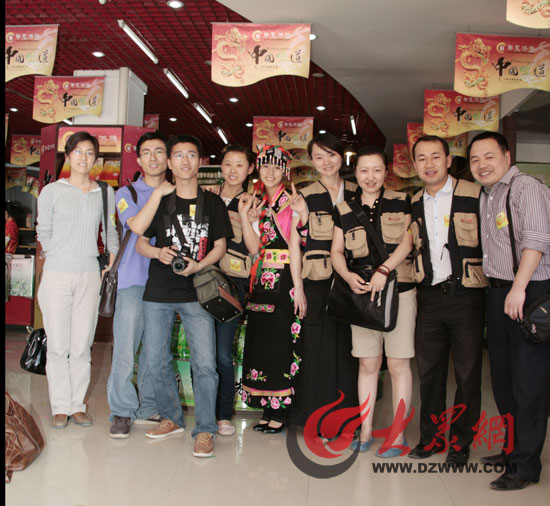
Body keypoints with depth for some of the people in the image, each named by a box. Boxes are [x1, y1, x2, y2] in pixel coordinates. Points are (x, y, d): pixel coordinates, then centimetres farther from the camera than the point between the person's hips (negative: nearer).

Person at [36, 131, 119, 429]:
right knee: (58, 345, 1)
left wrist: (111, 264, 5)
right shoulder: (52, 191, 4)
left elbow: (110, 232, 14)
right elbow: (44, 232, 7)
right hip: (57, 275, -1)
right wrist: (61, 260, 0)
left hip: (90, 276, 1)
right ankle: (60, 407, 13)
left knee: (82, 346, 4)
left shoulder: (105, 193, 9)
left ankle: (78, 405, 15)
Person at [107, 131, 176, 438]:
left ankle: (149, 408, 19)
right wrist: (158, 193, -12)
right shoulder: (128, 193, 6)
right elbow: (137, 226, -13)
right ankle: (123, 411, 9)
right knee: (126, 347, -4)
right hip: (134, 280, -2)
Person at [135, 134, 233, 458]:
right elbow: (140, 243, 10)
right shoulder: (159, 201, 10)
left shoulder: (213, 203, 6)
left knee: (205, 363, -9)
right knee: (155, 360, 7)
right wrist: (158, 252, -12)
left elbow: (220, 246, 4)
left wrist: (198, 266, -14)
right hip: (159, 291, 3)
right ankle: (172, 418, 26)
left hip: (197, 292, -2)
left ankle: (205, 430, 4)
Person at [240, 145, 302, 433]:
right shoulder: (258, 203, 14)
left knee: (281, 342, -2)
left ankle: (279, 412, 9)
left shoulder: (292, 201, -3)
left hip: (284, 279, -6)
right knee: (261, 342, 8)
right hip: (262, 279, 6)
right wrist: (245, 217, 0)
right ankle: (268, 408, 20)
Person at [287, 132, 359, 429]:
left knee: (347, 347, 7)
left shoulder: (355, 194, 10)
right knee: (319, 348, 2)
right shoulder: (304, 197, 1)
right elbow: (294, 243, -2)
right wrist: (298, 287, -7)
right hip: (317, 282, -2)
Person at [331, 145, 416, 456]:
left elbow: (407, 242, -3)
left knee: (398, 363, 0)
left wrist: (383, 270, -16)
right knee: (368, 363, 8)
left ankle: (398, 434, 12)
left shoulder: (401, 202, 5)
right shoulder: (345, 210, 10)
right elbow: (337, 252, 10)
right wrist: (348, 276, -9)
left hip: (399, 289, -2)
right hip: (361, 292, 2)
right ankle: (366, 430, 19)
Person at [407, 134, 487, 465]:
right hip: (429, 298, 4)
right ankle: (432, 437, 27)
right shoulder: (413, 205, 10)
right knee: (429, 370, 11)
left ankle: (460, 443, 22)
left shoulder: (476, 196, -5)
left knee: (467, 373, 5)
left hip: (466, 296, -4)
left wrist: (492, 285, -4)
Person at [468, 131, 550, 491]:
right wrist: (499, 289, 8)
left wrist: (519, 287, -28)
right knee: (503, 378, 16)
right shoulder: (486, 196, 17)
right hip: (497, 293, 9)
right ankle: (514, 448, 32)